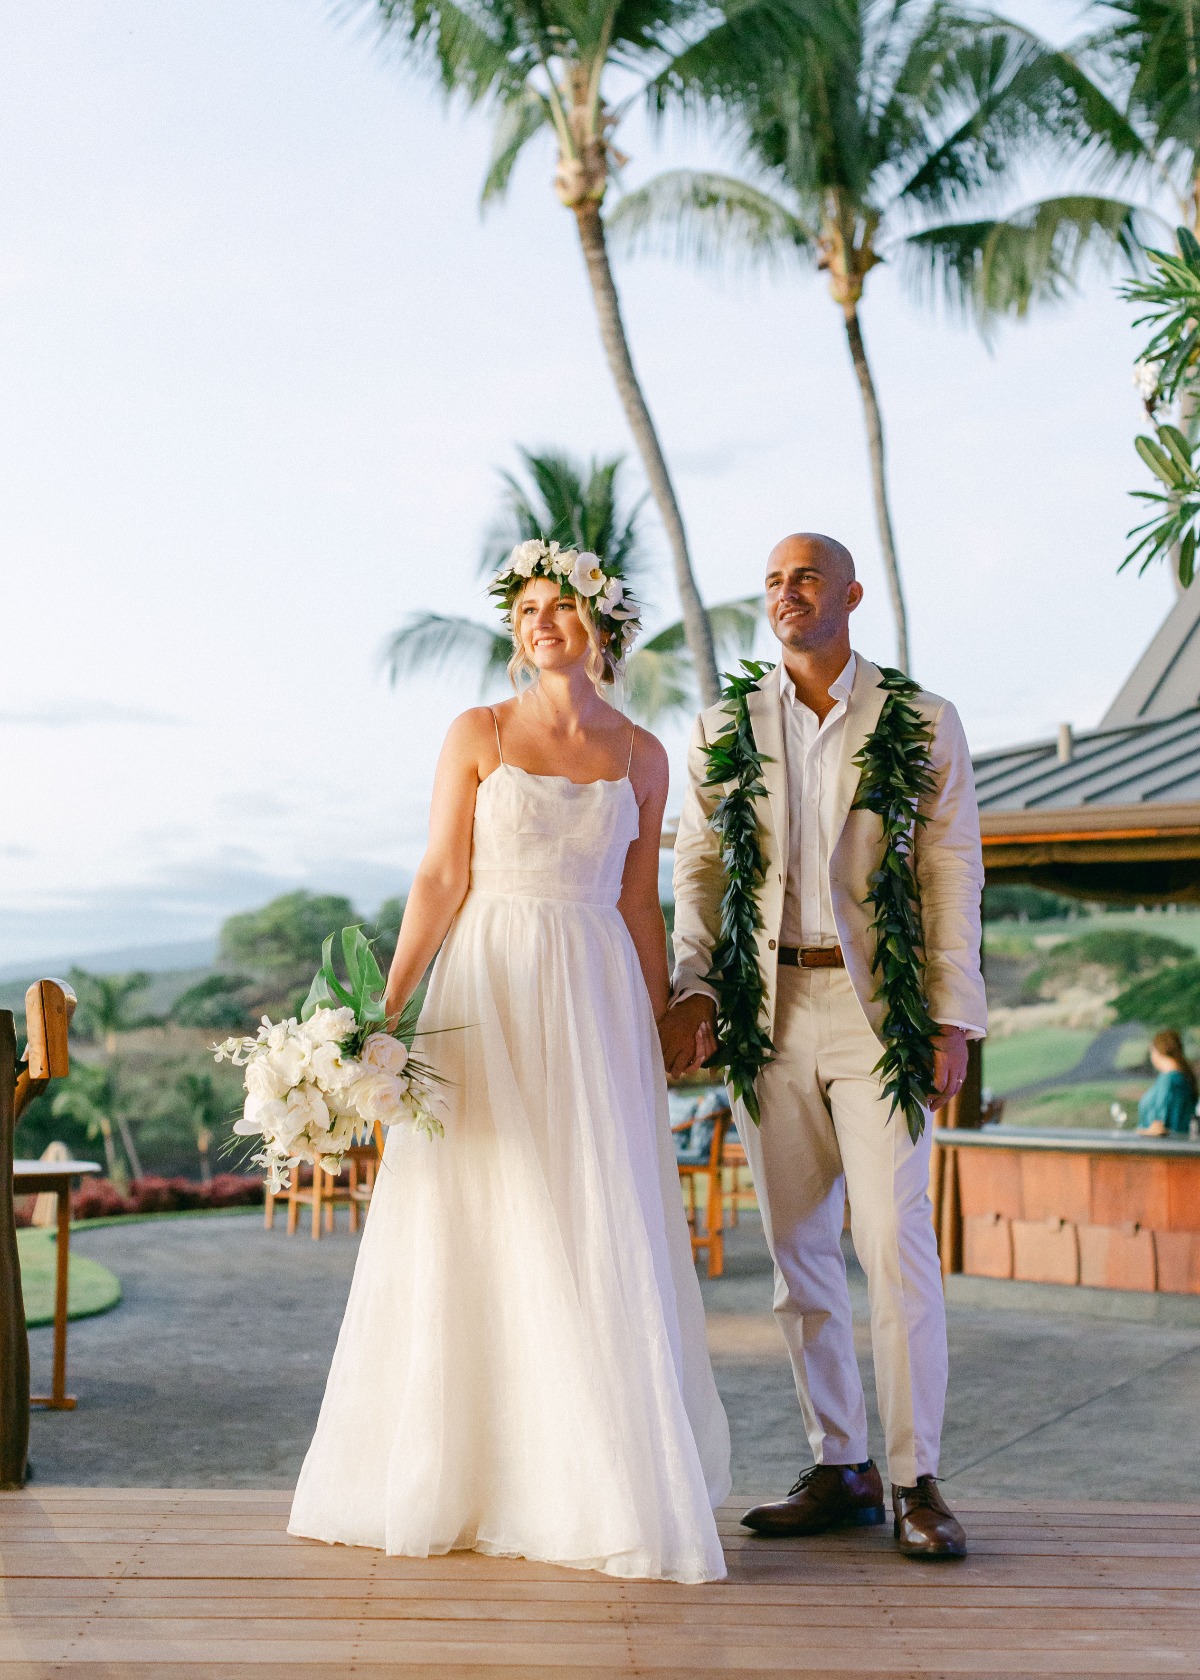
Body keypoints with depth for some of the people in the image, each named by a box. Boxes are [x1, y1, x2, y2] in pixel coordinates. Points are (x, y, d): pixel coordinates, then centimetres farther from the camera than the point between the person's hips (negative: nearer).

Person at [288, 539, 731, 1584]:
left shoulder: (642, 756, 9)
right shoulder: (479, 734, 3)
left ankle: (606, 1489, 11)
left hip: (598, 999, 2)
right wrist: (384, 1009, -9)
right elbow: (441, 879, -1)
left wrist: (662, 1030, 10)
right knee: (473, 1232, 1)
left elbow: (640, 906, 12)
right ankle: (450, 1483, 13)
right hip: (487, 994, -2)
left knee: (601, 1241, 1)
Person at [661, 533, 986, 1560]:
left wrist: (953, 1019, -6)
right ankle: (839, 1470, 16)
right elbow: (698, 867, 9)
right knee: (799, 1252, 7)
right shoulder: (725, 729, 11)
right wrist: (693, 990, -5)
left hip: (878, 1006, -3)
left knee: (897, 1245, -7)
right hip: (770, 1010, 3)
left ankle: (916, 1479, 3)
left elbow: (953, 875, 2)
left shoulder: (923, 722, 5)